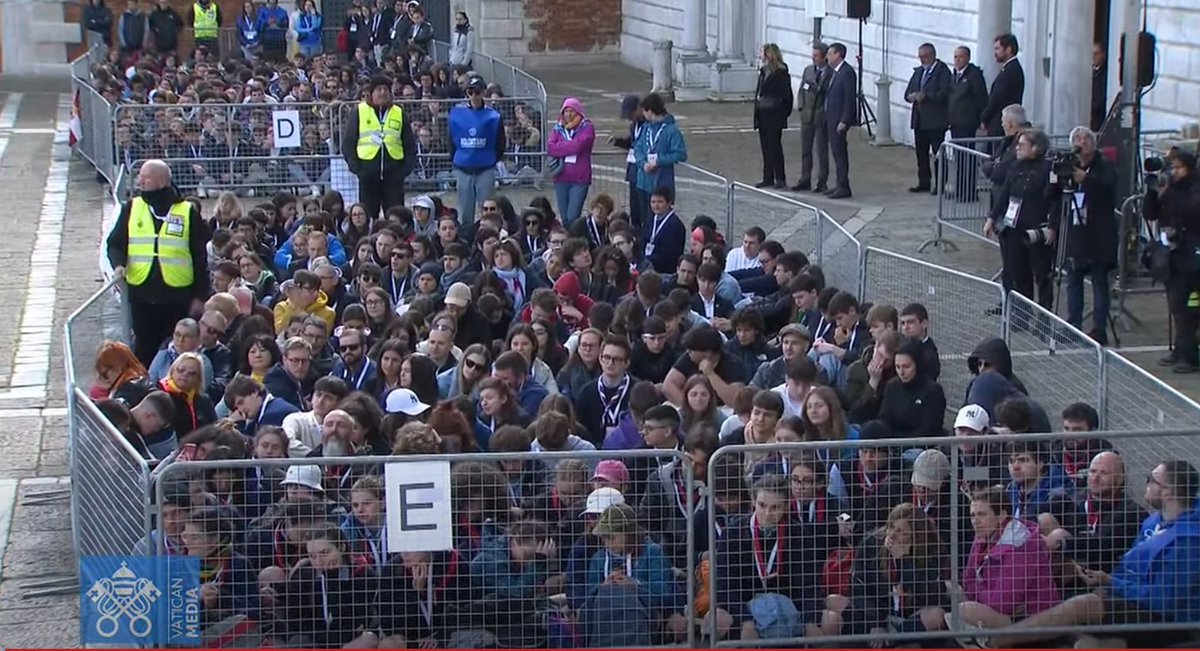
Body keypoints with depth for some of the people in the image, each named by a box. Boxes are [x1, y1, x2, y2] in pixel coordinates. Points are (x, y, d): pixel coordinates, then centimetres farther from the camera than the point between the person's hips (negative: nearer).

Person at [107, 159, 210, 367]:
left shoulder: (188, 212, 0)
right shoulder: (131, 208, 7)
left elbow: (200, 256, 2)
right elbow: (115, 243, 11)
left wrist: (201, 295, 0)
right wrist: (118, 264, -11)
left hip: (178, 296, -2)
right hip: (142, 294, 2)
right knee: (144, 350, 7)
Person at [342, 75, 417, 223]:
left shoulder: (399, 113, 11)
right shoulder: (359, 112, 5)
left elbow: (410, 144, 14)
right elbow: (348, 143, 5)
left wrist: (406, 168, 2)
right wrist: (355, 167, -5)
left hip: (394, 172, 1)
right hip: (368, 171, -1)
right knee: (368, 215, 2)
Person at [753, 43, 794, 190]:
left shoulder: (781, 73, -12)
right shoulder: (763, 71, 11)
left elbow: (787, 95, -12)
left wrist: (784, 113, -13)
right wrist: (756, 111, 9)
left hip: (774, 115, -8)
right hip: (763, 114, 8)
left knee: (774, 146, -4)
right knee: (765, 147, 11)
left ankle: (780, 179, 2)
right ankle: (768, 178, 17)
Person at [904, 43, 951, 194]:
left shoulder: (943, 72, -8)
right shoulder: (918, 71, 15)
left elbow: (943, 95, -18)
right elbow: (908, 93, 13)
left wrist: (925, 96, -25)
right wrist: (911, 96, -10)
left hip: (935, 121, -7)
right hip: (919, 119, 7)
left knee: (938, 153, -3)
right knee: (921, 153, 10)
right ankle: (924, 183, 16)